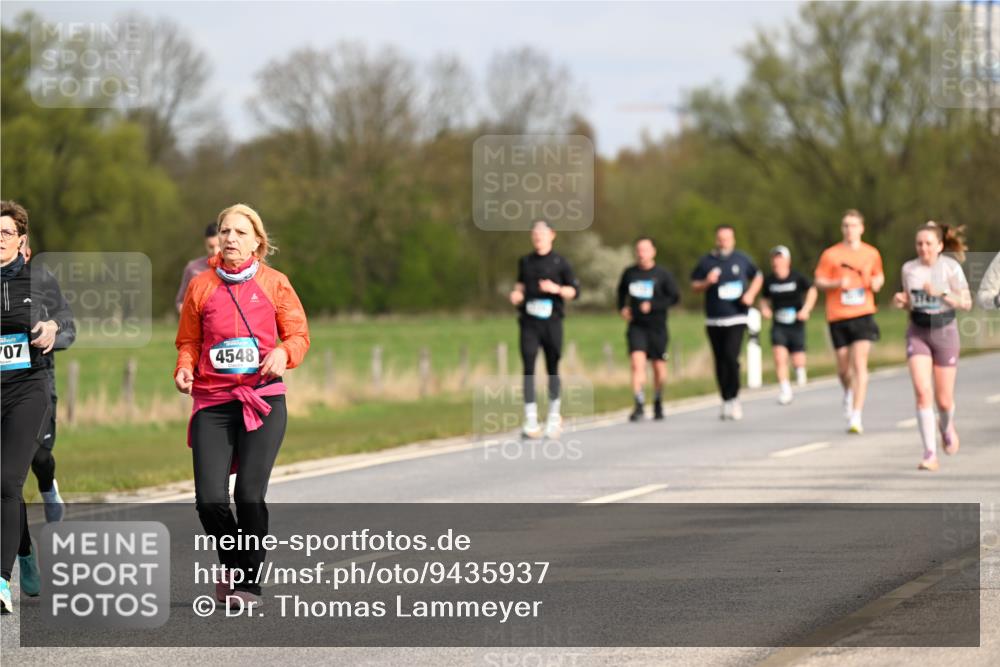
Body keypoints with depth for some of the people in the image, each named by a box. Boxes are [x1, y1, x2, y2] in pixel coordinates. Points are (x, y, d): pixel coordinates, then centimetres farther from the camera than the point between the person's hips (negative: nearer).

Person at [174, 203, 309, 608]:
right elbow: (189, 341, 15)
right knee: (209, 499, -9)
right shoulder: (201, 286, 8)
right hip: (212, 401, 1)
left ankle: (249, 582, 6)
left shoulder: (274, 283, 5)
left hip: (263, 399, -1)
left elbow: (299, 334, 7)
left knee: (250, 494, -9)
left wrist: (283, 353, -14)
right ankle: (232, 565, 18)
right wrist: (184, 369, -5)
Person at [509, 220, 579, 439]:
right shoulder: (525, 262, 12)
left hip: (551, 322, -2)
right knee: (528, 367, -10)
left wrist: (557, 289, -15)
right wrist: (517, 294, 4)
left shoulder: (560, 262, 3)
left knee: (552, 368, 6)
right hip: (529, 322, 2)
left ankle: (553, 416, 24)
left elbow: (574, 291, 3)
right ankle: (530, 421, -13)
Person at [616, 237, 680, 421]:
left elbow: (675, 296, -7)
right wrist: (622, 307, 6)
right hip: (636, 326, 1)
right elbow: (621, 291, 23)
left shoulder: (663, 274, -3)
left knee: (659, 368, 7)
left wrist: (653, 306, -17)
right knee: (637, 363, -16)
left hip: (657, 327, -1)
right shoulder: (629, 273, 6)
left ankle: (658, 402, 29)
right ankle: (639, 405, -17)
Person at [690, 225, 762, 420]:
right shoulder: (706, 262, 4)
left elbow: (758, 277, 19)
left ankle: (733, 398, -7)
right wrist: (707, 283, -12)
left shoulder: (742, 260, 5)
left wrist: (751, 294, 2)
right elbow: (694, 285, 9)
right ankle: (726, 400, 16)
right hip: (714, 320, 2)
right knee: (720, 362, 5)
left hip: (737, 318, -2)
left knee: (731, 357, -17)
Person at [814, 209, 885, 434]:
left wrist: (877, 282, 0)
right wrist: (837, 284, -15)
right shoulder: (830, 255, 1)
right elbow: (819, 282, 3)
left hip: (863, 314, 0)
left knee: (860, 364, -14)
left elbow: (879, 275, 23)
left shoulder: (872, 254, 7)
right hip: (838, 316, 0)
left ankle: (856, 416, -16)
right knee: (843, 368, 7)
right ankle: (849, 393, 43)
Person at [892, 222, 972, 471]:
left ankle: (946, 425, 42)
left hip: (944, 332, -2)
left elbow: (966, 303, -8)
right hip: (918, 334, 2)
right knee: (922, 391, -15)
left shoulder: (951, 267, -9)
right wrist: (901, 301, -8)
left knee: (944, 399, 4)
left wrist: (940, 293, -21)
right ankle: (930, 453, -13)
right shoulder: (909, 269, 1)